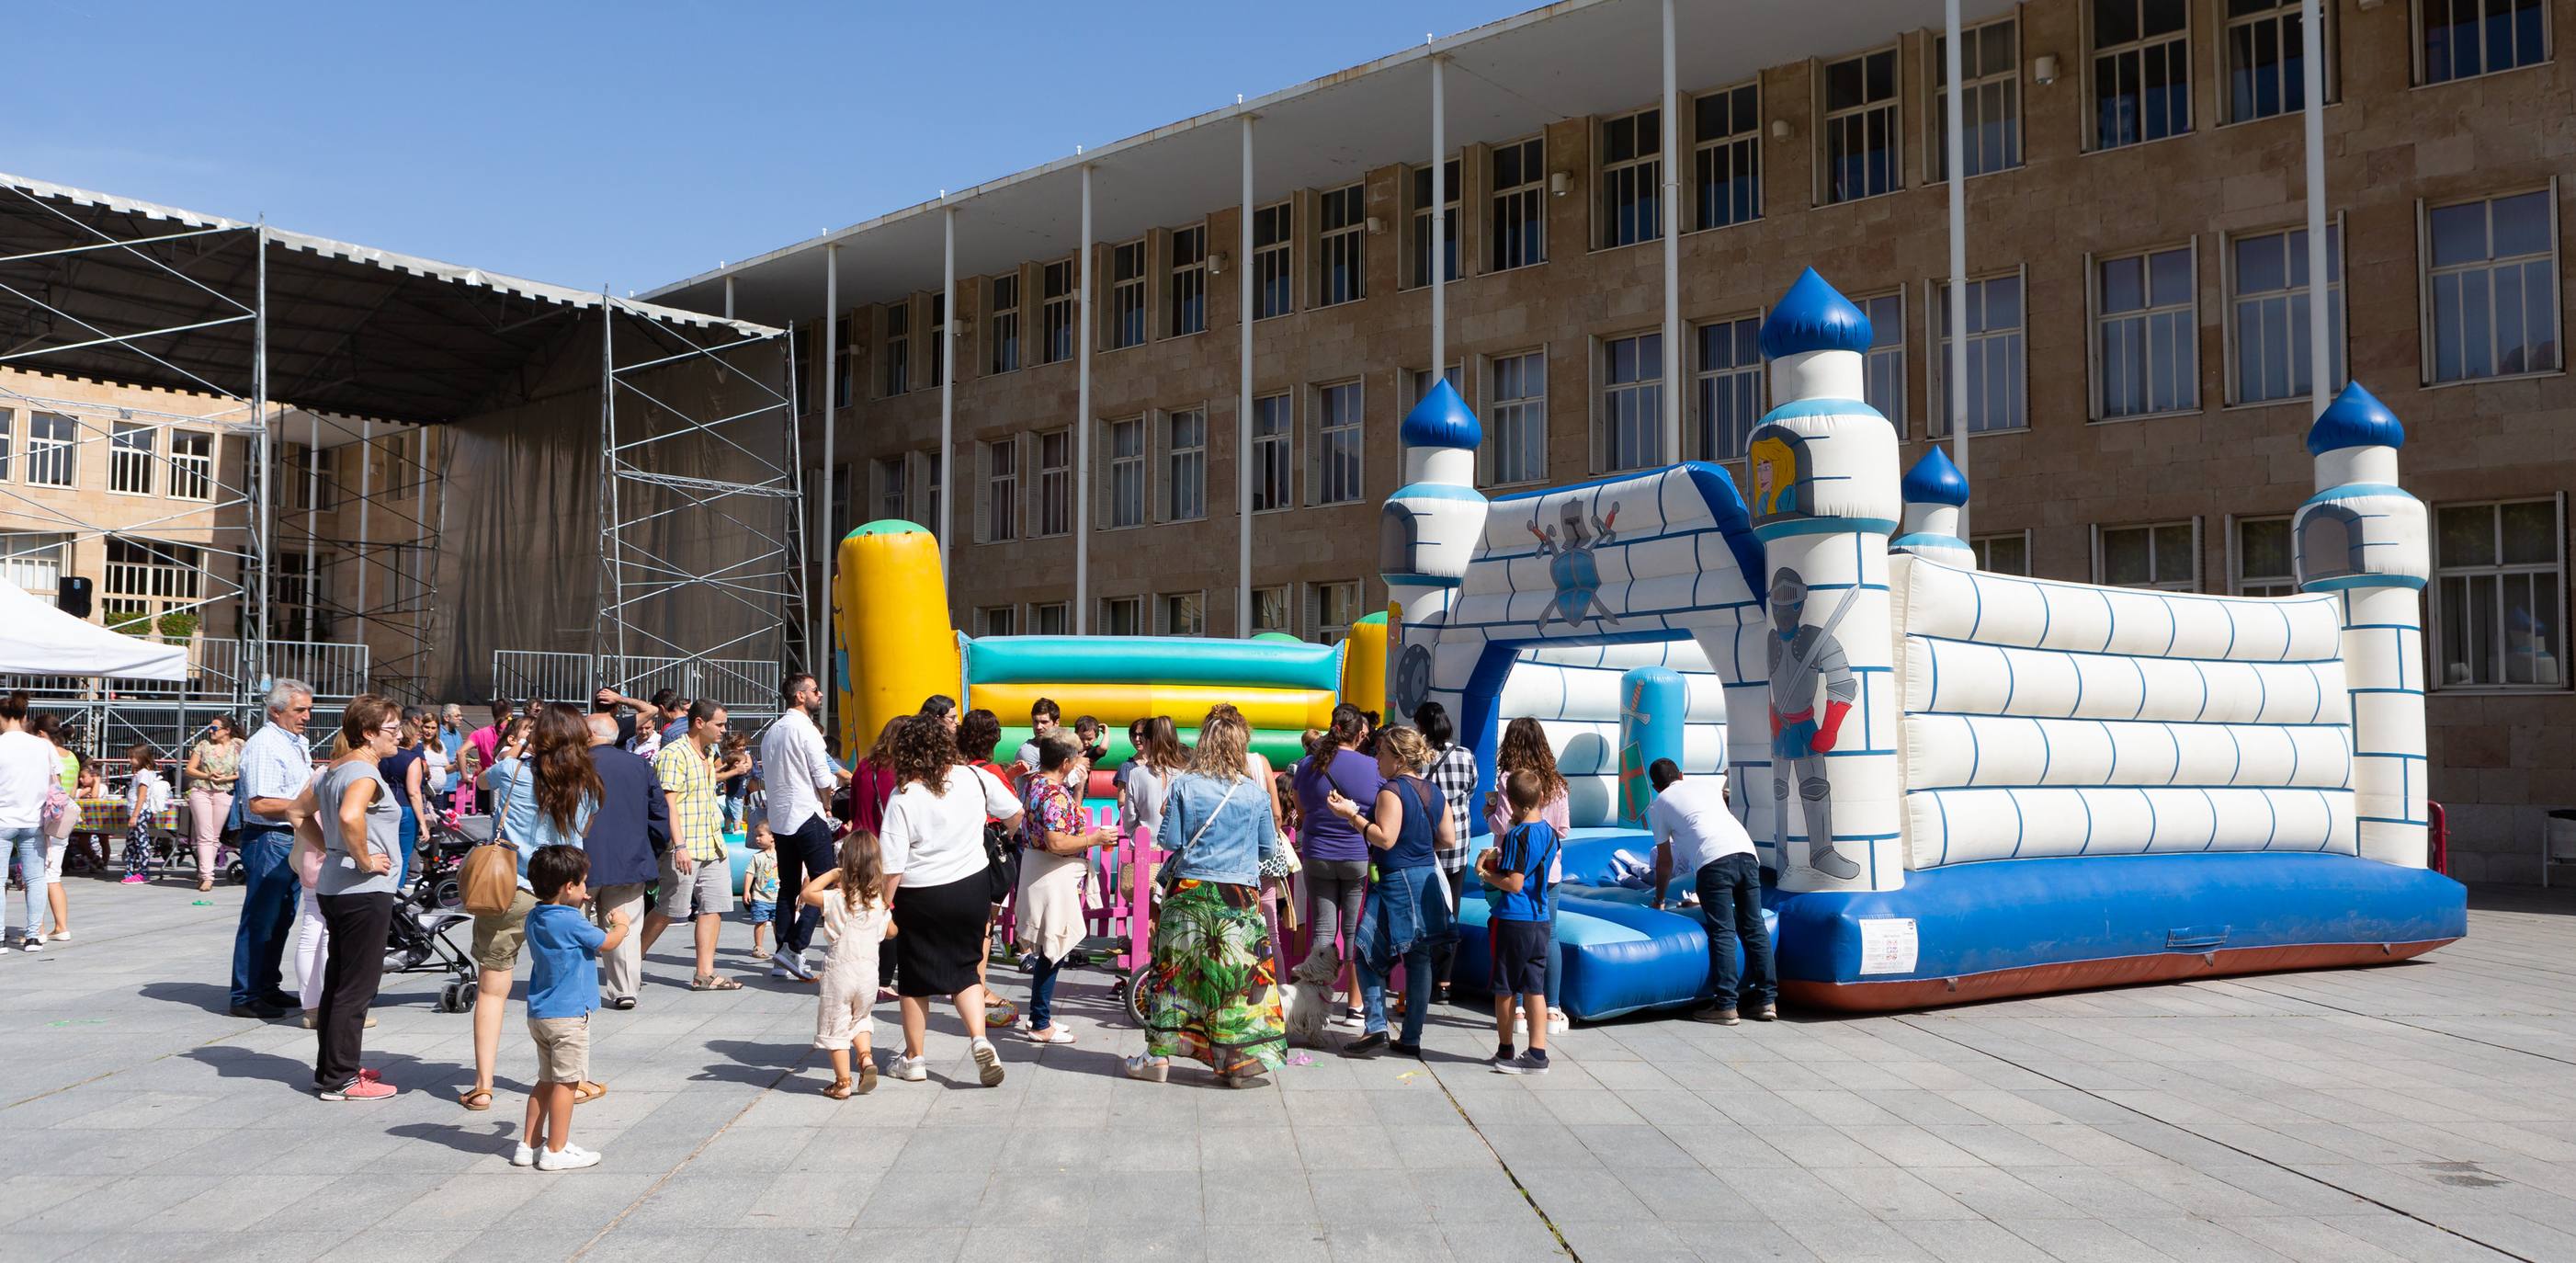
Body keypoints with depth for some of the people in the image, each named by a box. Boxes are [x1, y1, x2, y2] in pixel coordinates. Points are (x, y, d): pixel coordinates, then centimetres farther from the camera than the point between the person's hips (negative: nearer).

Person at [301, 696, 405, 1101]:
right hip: (365, 890, -10)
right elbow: (350, 816, -36)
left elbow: (300, 813, 24)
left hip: (333, 887, 10)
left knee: (337, 981, 17)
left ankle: (330, 1069, 26)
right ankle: (340, 1079, 3)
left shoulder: (333, 770, 13)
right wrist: (364, 860, -23)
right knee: (357, 987, -2)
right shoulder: (364, 773, -17)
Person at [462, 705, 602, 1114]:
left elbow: (484, 779, 17)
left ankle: (482, 1086, 7)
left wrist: (513, 753, 30)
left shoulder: (513, 770, -5)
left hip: (506, 891, -2)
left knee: (492, 990, 6)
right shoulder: (586, 785, 0)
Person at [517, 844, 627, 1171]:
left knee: (547, 1080, 19)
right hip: (567, 1014, -9)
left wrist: (574, 908, 21)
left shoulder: (535, 917, 6)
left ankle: (529, 1144, 23)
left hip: (538, 1014, 9)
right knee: (566, 1083, 0)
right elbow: (607, 943, -6)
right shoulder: (572, 923, -19)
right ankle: (556, 1151, 5)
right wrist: (620, 924, 12)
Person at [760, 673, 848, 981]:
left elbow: (766, 781, 18)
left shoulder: (771, 732, 14)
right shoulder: (805, 729, -11)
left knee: (788, 889, 12)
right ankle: (794, 949, -13)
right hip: (808, 817, -8)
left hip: (779, 819, 8)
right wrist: (827, 804, 6)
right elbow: (823, 779, -15)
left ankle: (782, 961, 10)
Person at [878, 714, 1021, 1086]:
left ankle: (914, 1059, 25)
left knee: (915, 978, 14)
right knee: (965, 969, 18)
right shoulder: (974, 778, -8)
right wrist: (1003, 833, 30)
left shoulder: (903, 799, -17)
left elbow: (893, 867, -17)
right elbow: (1016, 813, 8)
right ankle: (979, 1039, -2)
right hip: (972, 888, 3)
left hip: (920, 898, -3)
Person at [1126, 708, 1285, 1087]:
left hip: (1189, 891, 0)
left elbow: (1169, 840, -4)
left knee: (1175, 970, 10)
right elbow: (1268, 847, 5)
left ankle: (1159, 1056, 16)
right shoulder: (1255, 792, -2)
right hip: (1240, 897, 0)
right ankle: (1240, 1061, 7)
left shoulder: (1184, 786, -5)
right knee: (1241, 973, 6)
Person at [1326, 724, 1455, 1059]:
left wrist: (1351, 815, -17)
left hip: (1397, 884, -8)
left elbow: (1385, 838, -21)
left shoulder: (1392, 791, -14)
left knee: (1367, 953, 0)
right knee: (1418, 959, 9)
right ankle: (1411, 1038, 13)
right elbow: (1448, 840, 11)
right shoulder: (1433, 792, 10)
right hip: (1427, 882, 8)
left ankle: (1376, 1028, -8)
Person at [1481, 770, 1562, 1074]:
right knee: (1535, 989, 8)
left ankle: (1505, 1050, 19)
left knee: (1505, 989, 7)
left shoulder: (1517, 835, -16)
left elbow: (1514, 884, -19)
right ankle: (1537, 1055, 5)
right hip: (1541, 921, 7)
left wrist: (1485, 874, -6)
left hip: (1512, 920, -7)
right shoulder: (1550, 834, 7)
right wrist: (1499, 858, 17)